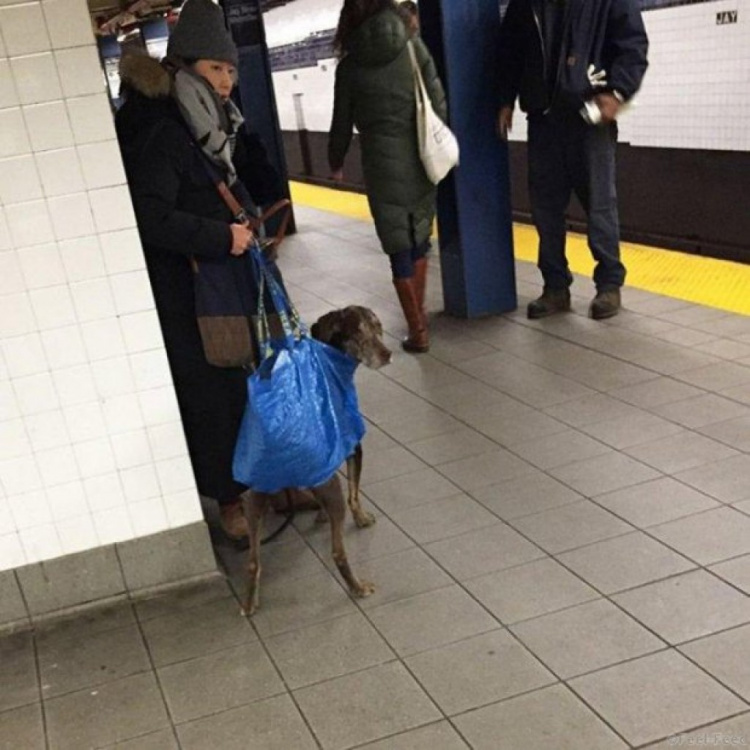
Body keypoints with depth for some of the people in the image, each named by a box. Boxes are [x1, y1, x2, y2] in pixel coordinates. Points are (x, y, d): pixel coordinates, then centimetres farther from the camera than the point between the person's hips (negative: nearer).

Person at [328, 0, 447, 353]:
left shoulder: (350, 64, -1)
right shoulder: (413, 45, 1)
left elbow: (342, 123, 5)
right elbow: (438, 101, 1)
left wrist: (336, 162, 22)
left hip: (382, 164, -2)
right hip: (420, 159, 3)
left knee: (399, 249, 4)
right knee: (418, 239, 18)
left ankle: (418, 331, 7)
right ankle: (418, 314, 31)